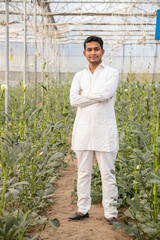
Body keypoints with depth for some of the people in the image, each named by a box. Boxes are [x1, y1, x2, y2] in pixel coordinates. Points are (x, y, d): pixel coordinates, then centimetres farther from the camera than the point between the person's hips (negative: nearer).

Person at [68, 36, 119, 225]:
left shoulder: (112, 73, 1)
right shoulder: (79, 76, 11)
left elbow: (106, 93, -19)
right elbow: (73, 100, -6)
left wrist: (85, 92, -6)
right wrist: (99, 97, -11)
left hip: (104, 131, -3)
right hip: (83, 130, 3)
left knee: (107, 174, 3)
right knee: (83, 172, 11)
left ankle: (111, 213, 13)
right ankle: (82, 209, 23)